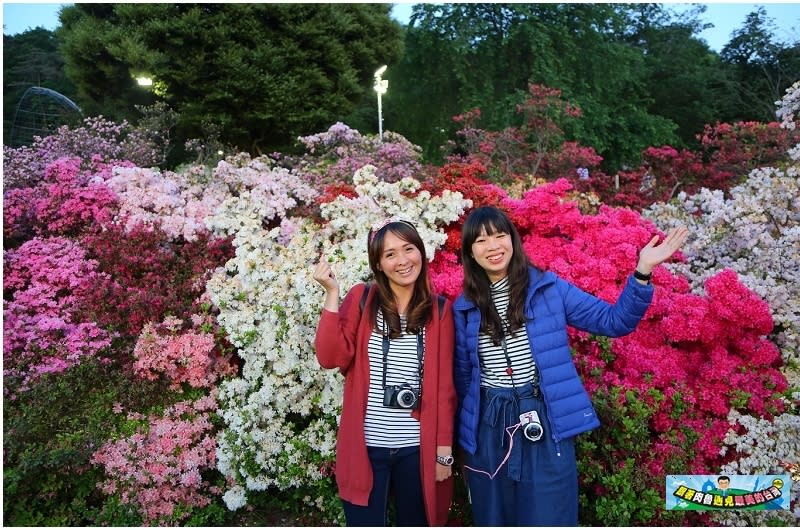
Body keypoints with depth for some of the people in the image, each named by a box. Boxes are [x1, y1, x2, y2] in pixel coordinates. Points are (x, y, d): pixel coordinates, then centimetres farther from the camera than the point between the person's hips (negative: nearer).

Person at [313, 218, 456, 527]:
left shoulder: (440, 310, 1)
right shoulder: (361, 299, -1)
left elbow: (444, 385, 0)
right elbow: (331, 358, -11)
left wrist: (444, 448, -2)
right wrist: (332, 294, -15)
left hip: (417, 446, 1)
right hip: (365, 444, -1)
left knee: (415, 522, 18)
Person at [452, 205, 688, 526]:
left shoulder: (548, 287, -1)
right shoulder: (463, 307, 3)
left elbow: (614, 321, 0)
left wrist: (643, 272, -12)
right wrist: (463, 433, 14)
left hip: (545, 423, -2)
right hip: (488, 429, 2)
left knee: (548, 520, 5)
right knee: (494, 521, 15)